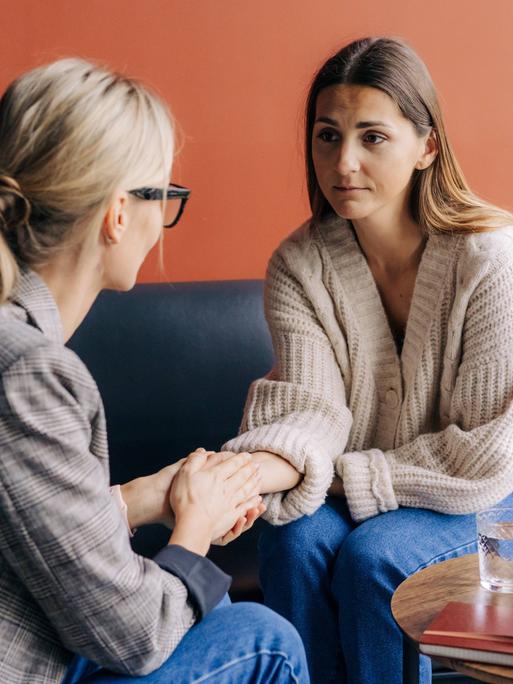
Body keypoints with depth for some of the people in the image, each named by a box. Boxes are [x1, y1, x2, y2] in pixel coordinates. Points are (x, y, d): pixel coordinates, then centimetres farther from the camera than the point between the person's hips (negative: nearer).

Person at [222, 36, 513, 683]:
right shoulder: (298, 265, -8)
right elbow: (310, 411, -18)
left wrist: (344, 475, -19)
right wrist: (247, 473, -40)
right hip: (356, 496, 3)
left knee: (374, 556, -29)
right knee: (296, 537, -26)